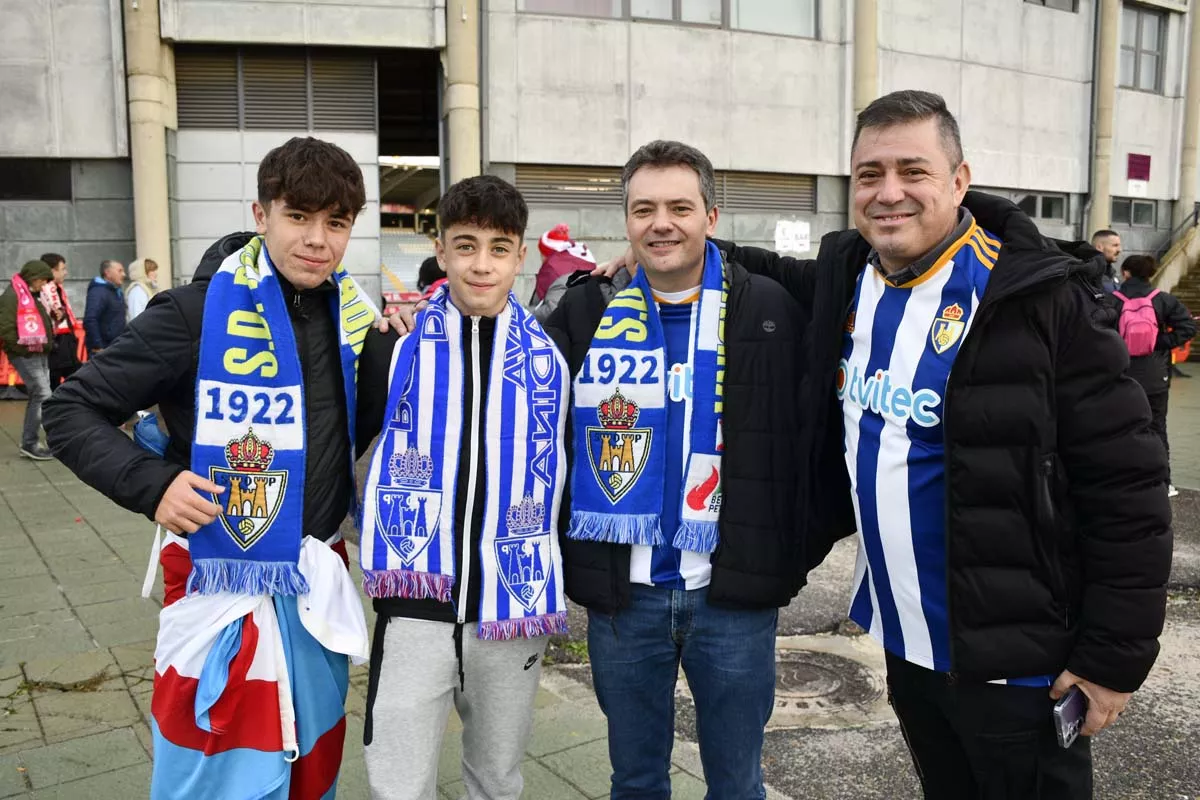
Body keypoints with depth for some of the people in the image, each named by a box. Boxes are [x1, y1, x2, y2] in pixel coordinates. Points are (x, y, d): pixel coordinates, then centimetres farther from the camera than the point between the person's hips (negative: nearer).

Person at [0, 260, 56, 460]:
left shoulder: (32, 295, 17)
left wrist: (48, 344, 11)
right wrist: (27, 348, -20)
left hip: (40, 354, 10)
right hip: (25, 356, -10)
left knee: (37, 396, 11)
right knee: (43, 396, -12)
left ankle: (30, 442, 19)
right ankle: (30, 443, -4)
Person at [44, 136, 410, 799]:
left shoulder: (355, 314, 2)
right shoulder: (197, 313, -14)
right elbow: (71, 410, -7)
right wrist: (151, 484, -20)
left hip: (322, 586, 5)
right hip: (225, 589, -5)